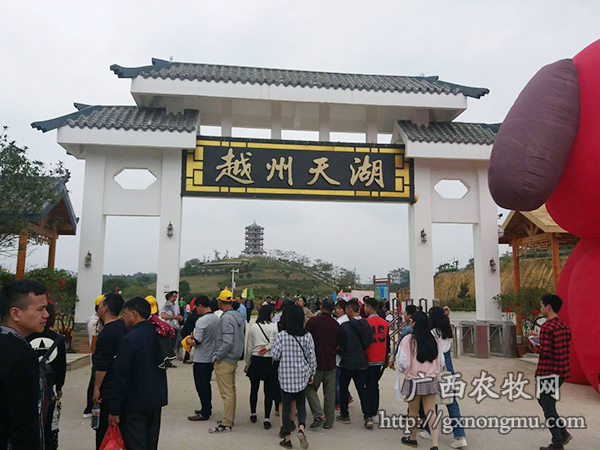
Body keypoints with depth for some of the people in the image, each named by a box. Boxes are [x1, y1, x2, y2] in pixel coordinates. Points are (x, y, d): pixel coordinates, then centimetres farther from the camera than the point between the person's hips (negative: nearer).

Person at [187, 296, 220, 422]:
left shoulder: (201, 321, -20)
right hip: (212, 358, 8)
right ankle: (207, 408, 29)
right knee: (206, 384, 19)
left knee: (201, 386, 3)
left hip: (201, 359, -8)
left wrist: (189, 341, -1)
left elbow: (197, 342, -23)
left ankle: (204, 413, 9)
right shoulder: (217, 319, 4)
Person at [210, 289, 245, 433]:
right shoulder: (238, 316, 7)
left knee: (227, 393, -2)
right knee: (231, 390, 18)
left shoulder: (226, 318, -21)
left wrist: (218, 357, -15)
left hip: (224, 361, -9)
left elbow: (228, 342, -27)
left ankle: (226, 424, 6)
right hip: (234, 359, 9)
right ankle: (230, 420, 29)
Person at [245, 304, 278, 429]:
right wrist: (267, 347, 2)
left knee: (254, 388, 17)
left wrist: (247, 364, 12)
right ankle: (267, 418, 1)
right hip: (269, 361, -2)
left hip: (255, 360, 2)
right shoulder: (274, 327, -9)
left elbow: (249, 347, 4)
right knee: (269, 390, 4)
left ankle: (253, 414, 30)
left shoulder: (253, 327, -2)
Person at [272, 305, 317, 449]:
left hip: (285, 376, -1)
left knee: (286, 407, 9)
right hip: (302, 376, 2)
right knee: (301, 405, 15)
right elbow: (312, 358, 0)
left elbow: (275, 355, -6)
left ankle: (287, 438, 16)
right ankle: (301, 427, -10)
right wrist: (311, 374, 13)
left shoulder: (281, 336, -10)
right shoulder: (307, 336, -4)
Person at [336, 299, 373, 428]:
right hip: (362, 363, 4)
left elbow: (340, 345, -8)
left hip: (347, 363, -4)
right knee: (362, 390, 11)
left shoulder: (345, 326, -18)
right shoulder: (366, 325, -3)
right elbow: (369, 342, 6)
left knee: (343, 389, 13)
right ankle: (368, 417, 2)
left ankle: (344, 415, 21)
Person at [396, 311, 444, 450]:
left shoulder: (408, 340, -16)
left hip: (414, 381, -3)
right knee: (431, 412, 8)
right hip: (431, 380, 3)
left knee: (413, 411, 15)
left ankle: (412, 438, 34)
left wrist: (404, 370, 8)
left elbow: (402, 363, -14)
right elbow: (441, 362, 3)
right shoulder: (433, 339, -2)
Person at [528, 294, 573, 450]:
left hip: (548, 373, -9)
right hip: (562, 372, 9)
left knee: (548, 407, 3)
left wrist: (536, 346, -5)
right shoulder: (564, 326, 8)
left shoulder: (546, 327, -20)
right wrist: (540, 338, 15)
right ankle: (563, 433, 24)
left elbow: (545, 352, -24)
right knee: (543, 400, 24)